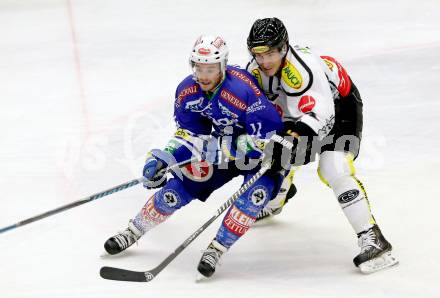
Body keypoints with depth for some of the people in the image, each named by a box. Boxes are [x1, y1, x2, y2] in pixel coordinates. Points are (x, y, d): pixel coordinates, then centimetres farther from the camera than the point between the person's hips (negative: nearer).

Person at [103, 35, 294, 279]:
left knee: (258, 189, -31)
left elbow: (265, 138, -35)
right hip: (218, 146, 5)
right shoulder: (186, 91, -13)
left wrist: (215, 147, -35)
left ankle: (217, 248, -17)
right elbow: (188, 134, -1)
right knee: (181, 187, -2)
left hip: (258, 149, -5)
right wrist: (165, 158, -16)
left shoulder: (244, 90, -34)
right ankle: (133, 231, 19)